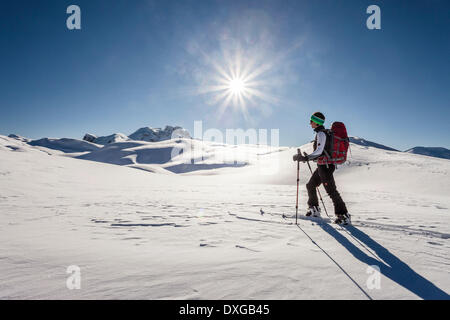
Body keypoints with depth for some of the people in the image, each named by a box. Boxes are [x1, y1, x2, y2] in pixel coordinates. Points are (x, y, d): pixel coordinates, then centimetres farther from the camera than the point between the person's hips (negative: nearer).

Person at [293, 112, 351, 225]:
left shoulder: (321, 133, -15)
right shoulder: (323, 133, 15)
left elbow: (319, 151, -24)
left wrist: (305, 158, -25)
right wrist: (308, 157, 22)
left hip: (324, 166, -10)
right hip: (323, 165, 10)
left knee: (331, 191, -6)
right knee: (310, 186, 17)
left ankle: (343, 215, 1)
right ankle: (314, 209, 29)